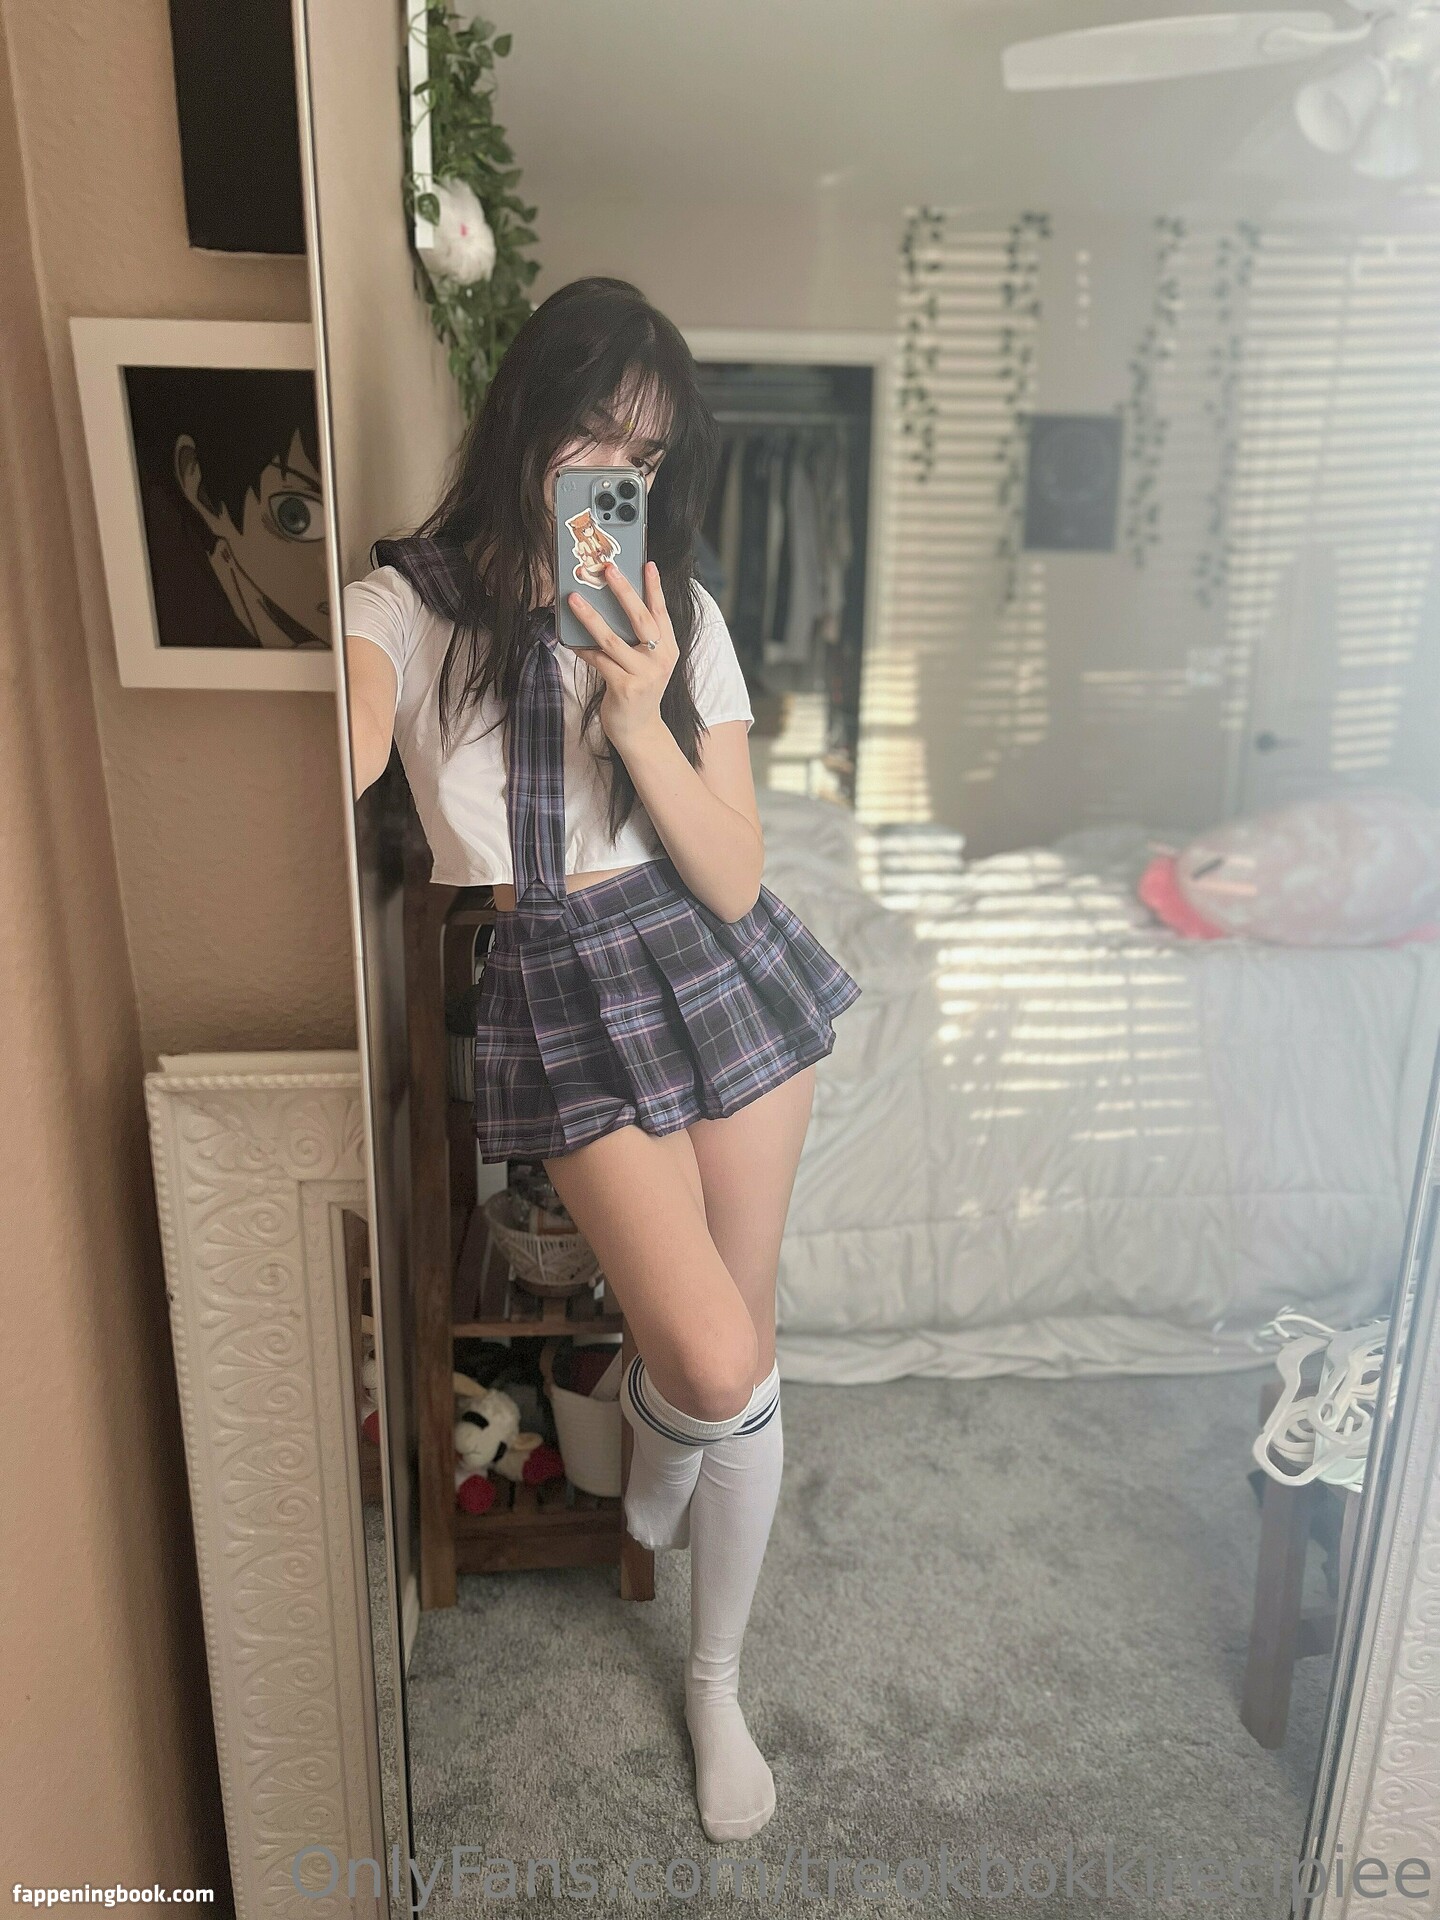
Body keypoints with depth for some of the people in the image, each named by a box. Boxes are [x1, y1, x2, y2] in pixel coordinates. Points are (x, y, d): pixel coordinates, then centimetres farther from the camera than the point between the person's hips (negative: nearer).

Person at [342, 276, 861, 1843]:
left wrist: (638, 718, -18)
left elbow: (734, 882, -6)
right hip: (559, 995, -2)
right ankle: (658, 1454, 30)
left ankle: (716, 1684, 37)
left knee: (740, 1368, 9)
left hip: (715, 971, 3)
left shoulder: (677, 616, 3)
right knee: (718, 1363, -14)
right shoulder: (407, 606, -3)